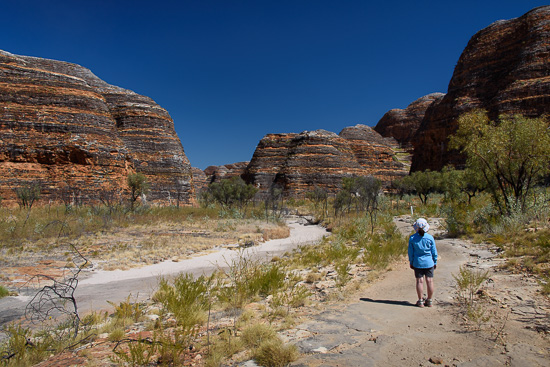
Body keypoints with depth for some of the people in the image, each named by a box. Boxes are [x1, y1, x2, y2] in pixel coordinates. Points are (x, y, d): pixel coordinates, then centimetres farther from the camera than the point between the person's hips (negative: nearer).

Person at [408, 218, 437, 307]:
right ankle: (429, 301, 16)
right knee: (429, 281, 8)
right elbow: (434, 251, 1)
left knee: (419, 281, 4)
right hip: (429, 262, 0)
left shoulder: (412, 238, -7)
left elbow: (411, 252, 0)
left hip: (418, 263, 0)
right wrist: (435, 262, 12)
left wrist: (411, 262, 10)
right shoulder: (430, 238, -6)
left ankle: (420, 301, 9)